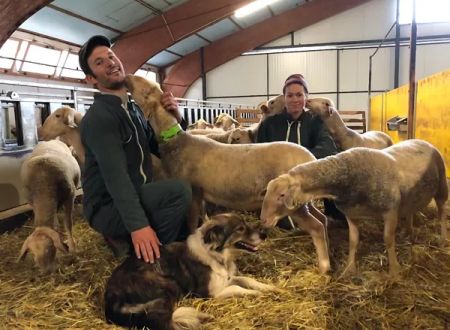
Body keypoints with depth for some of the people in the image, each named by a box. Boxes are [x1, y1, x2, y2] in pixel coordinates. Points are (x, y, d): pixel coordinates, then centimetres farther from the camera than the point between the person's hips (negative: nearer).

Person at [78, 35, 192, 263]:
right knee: (178, 191, -30)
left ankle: (128, 241, 15)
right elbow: (115, 175, -30)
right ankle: (143, 258, -12)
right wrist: (138, 224, -39)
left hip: (137, 198, 9)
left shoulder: (133, 109, 9)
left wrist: (173, 119, -8)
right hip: (109, 207, -8)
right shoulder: (98, 117, -17)